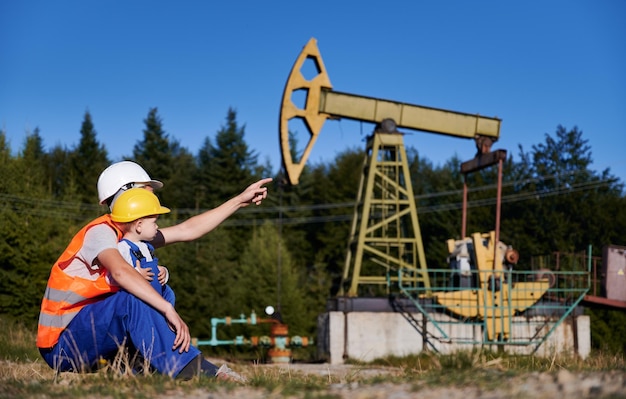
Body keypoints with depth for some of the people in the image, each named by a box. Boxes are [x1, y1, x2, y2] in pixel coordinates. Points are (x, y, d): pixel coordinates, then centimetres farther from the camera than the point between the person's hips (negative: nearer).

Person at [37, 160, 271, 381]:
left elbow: (187, 229, 14)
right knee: (131, 299, -30)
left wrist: (240, 200, 14)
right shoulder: (101, 231, -15)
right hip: (61, 345, -10)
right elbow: (120, 271, -36)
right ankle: (195, 372, -34)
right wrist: (169, 310, -42)